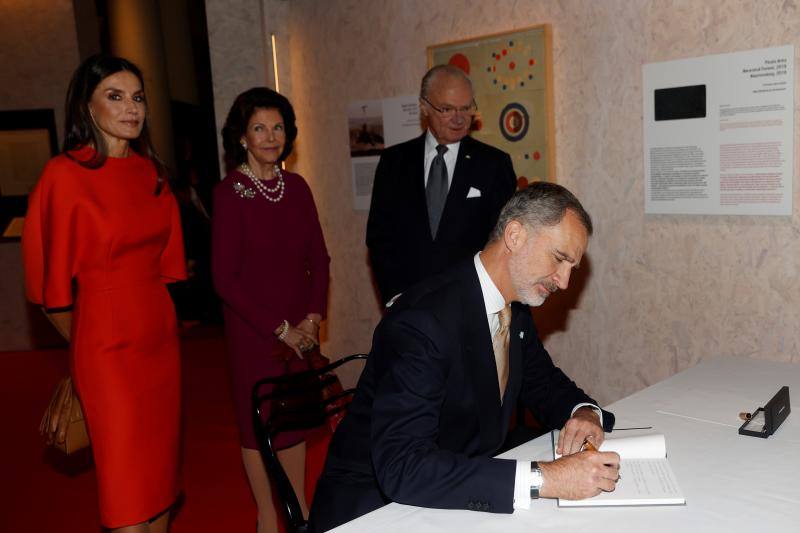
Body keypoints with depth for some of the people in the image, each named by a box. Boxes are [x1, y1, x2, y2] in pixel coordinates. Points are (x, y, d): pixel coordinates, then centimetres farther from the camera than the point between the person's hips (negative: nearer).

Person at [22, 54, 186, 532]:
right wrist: (85, 348, 6)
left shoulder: (151, 172, 7)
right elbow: (54, 280, -5)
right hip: (108, 346, -6)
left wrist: (162, 320, 10)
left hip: (161, 339, 6)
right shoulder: (66, 174, -11)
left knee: (161, 477, 16)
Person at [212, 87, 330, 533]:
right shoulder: (229, 192, -11)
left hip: (301, 327, 4)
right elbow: (226, 278, -13)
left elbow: (319, 258, 6)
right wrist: (280, 329, -12)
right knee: (259, 421, 8)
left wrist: (312, 318, -5)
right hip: (253, 328, -4)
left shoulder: (297, 187, 3)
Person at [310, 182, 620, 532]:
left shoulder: (518, 308, 1)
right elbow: (402, 467, -33)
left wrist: (584, 411, -7)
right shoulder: (424, 319, -26)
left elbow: (543, 382, 16)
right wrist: (544, 479, -37)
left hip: (465, 487, 8)